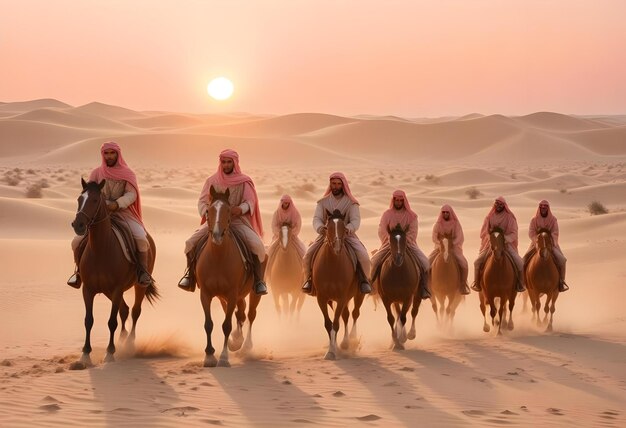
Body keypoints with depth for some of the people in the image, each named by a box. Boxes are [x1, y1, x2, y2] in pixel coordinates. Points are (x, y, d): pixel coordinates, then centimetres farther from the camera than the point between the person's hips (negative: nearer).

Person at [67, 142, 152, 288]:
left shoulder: (128, 174, 3)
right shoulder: (96, 173, 8)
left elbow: (131, 194, -11)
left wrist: (117, 204, -29)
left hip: (123, 213, -2)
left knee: (141, 238, -28)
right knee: (77, 241, -14)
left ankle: (143, 272, -8)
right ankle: (79, 271, 11)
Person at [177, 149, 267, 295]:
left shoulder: (244, 182, 3)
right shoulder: (212, 181, 7)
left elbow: (250, 202, -4)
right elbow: (202, 201, 8)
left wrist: (240, 208, -27)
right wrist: (206, 212, -14)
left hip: (238, 221, -2)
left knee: (257, 245, -26)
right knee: (191, 242, -15)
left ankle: (258, 279, -7)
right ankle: (190, 273, 10)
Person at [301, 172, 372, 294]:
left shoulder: (351, 203, 1)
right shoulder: (323, 202, 6)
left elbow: (355, 221, -10)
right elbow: (317, 219, -4)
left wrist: (348, 228, -35)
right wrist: (320, 228, -29)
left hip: (347, 235, -1)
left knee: (363, 257, -24)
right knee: (308, 255, -17)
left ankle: (363, 280, -1)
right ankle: (309, 280, 7)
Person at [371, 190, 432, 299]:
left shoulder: (411, 215, 1)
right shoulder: (387, 214, 3)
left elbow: (413, 232, -7)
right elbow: (382, 230, -5)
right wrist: (390, 240, -20)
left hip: (408, 243, -1)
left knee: (424, 263, -20)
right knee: (375, 261, -19)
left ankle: (424, 289, -10)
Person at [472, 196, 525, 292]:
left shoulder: (510, 218, 1)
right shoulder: (489, 217, 7)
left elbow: (514, 233, -3)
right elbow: (483, 233, 6)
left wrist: (505, 238, -22)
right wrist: (491, 231, -15)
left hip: (506, 244, -1)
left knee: (519, 263, -19)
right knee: (477, 262, -14)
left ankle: (519, 284, 1)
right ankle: (477, 284, 5)